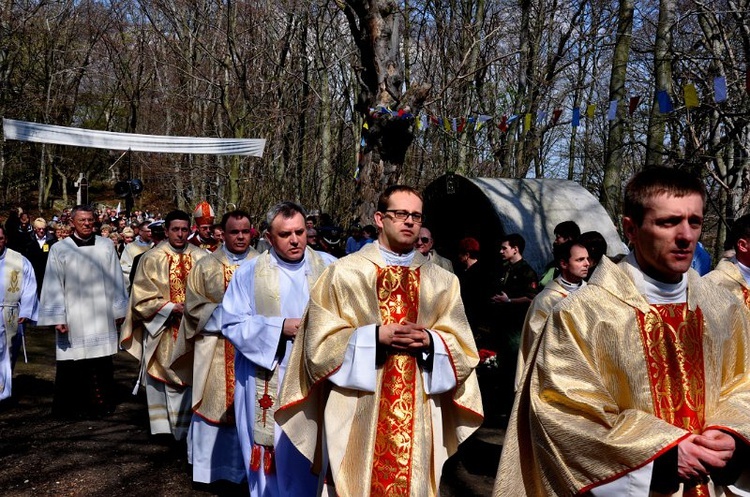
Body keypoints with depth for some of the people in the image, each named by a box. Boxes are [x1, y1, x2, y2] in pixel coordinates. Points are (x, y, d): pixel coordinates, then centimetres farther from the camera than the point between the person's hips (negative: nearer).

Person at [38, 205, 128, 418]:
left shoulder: (106, 246, 4)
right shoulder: (59, 249, -1)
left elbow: (116, 280, 8)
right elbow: (54, 286, -1)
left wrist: (119, 310, 8)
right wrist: (57, 318, -6)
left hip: (102, 318, 2)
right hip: (73, 318, -2)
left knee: (102, 364, 6)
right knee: (72, 366, 2)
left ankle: (100, 404, 19)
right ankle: (71, 407, 16)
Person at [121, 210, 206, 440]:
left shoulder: (201, 258, 2)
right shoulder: (152, 259, -3)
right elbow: (142, 296, -4)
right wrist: (170, 307, -13)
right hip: (162, 330, -1)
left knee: (190, 376, 2)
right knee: (162, 378, 6)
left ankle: (187, 424, 11)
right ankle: (163, 425, 17)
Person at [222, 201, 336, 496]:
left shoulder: (328, 266, 2)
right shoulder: (250, 272, -1)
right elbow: (231, 323, -5)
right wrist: (280, 328, -16)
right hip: (268, 381, -1)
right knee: (275, 457, 9)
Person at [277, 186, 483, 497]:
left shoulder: (443, 281, 7)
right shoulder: (344, 272, -1)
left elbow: (463, 350, 6)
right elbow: (320, 340, -4)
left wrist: (429, 341, -13)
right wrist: (375, 336, -16)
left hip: (420, 415, 3)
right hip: (357, 413, -2)